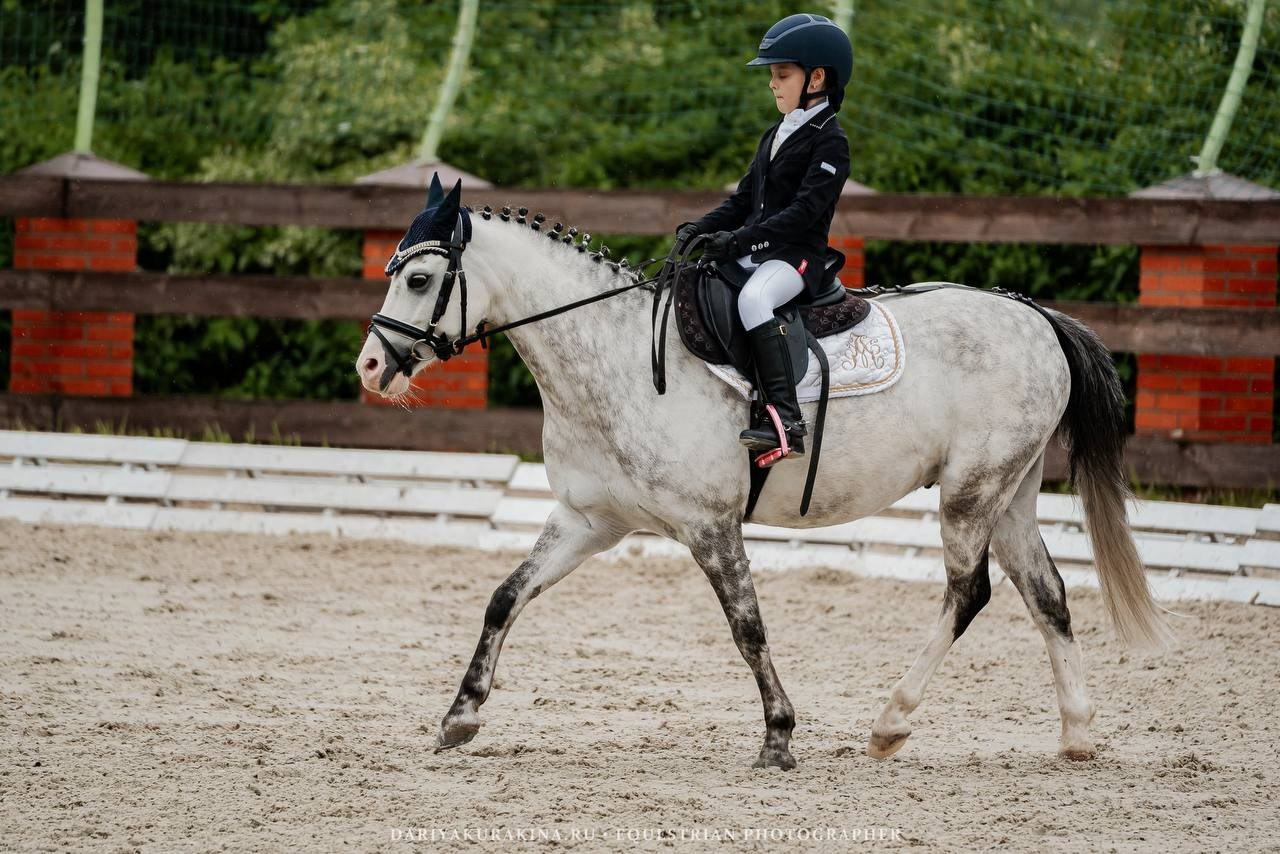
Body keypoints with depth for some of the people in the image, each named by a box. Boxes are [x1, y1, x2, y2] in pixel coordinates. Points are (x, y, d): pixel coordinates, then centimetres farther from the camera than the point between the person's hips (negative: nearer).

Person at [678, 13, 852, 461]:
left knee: (753, 298, -37)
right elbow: (744, 199, 21)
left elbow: (805, 209, -19)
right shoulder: (775, 136, 20)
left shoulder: (829, 141, -8)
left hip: (796, 255, -9)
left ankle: (787, 421, -43)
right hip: (754, 254, 9)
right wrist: (701, 228, 2)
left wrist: (741, 239, -26)